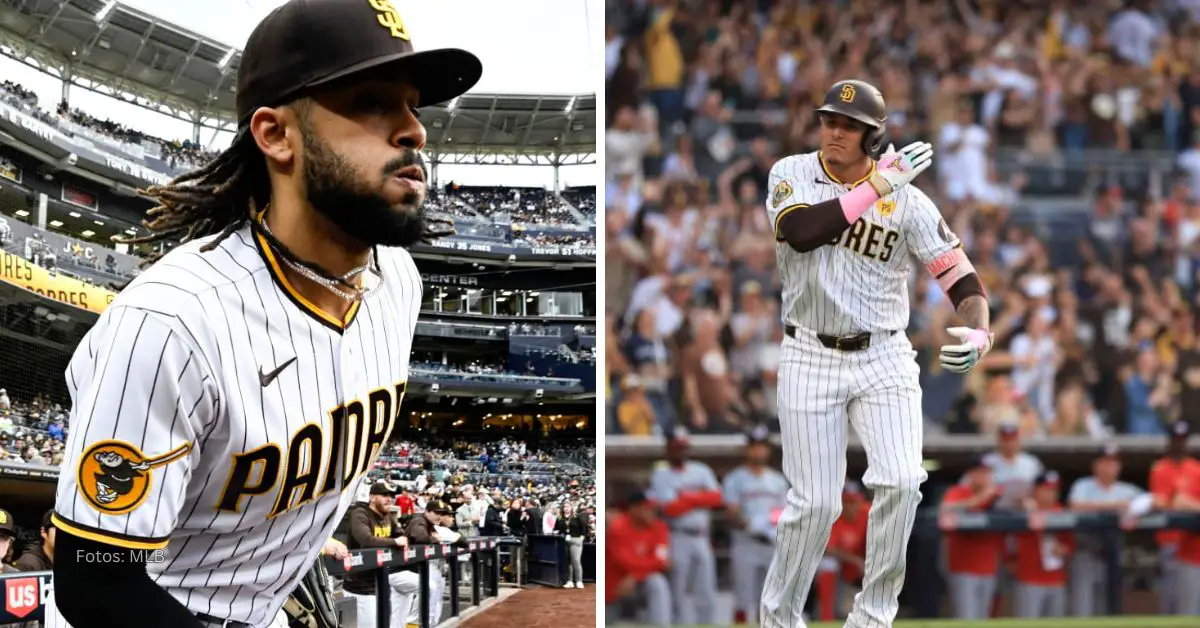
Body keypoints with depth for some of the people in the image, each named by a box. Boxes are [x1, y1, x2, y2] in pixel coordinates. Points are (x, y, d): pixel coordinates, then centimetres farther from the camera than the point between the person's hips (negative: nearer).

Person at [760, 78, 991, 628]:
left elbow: (960, 276, -7)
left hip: (884, 358, 0)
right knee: (816, 502, -1)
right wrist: (876, 186, -23)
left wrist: (978, 333, -27)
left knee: (901, 482, -17)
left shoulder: (908, 200, -4)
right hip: (810, 359, 0)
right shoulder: (792, 174, -2)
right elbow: (799, 231, -24)